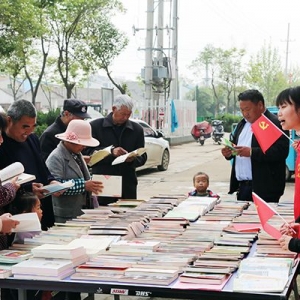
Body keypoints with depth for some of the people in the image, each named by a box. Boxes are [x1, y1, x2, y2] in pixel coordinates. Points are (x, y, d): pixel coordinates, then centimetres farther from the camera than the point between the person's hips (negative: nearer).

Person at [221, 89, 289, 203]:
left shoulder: (275, 124, -9)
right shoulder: (242, 124, 18)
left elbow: (281, 151, -19)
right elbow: (234, 144, 27)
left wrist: (252, 152, -24)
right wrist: (228, 152, 3)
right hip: (242, 186, 7)